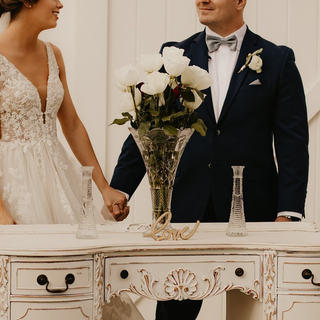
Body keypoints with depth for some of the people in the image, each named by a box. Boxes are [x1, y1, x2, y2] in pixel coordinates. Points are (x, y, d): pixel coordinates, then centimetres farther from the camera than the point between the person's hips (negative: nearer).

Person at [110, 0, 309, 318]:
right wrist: (117, 193, 0)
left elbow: (292, 143, -1)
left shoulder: (278, 60, 3)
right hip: (184, 207, 1)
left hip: (251, 208, -1)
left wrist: (289, 212, -10)